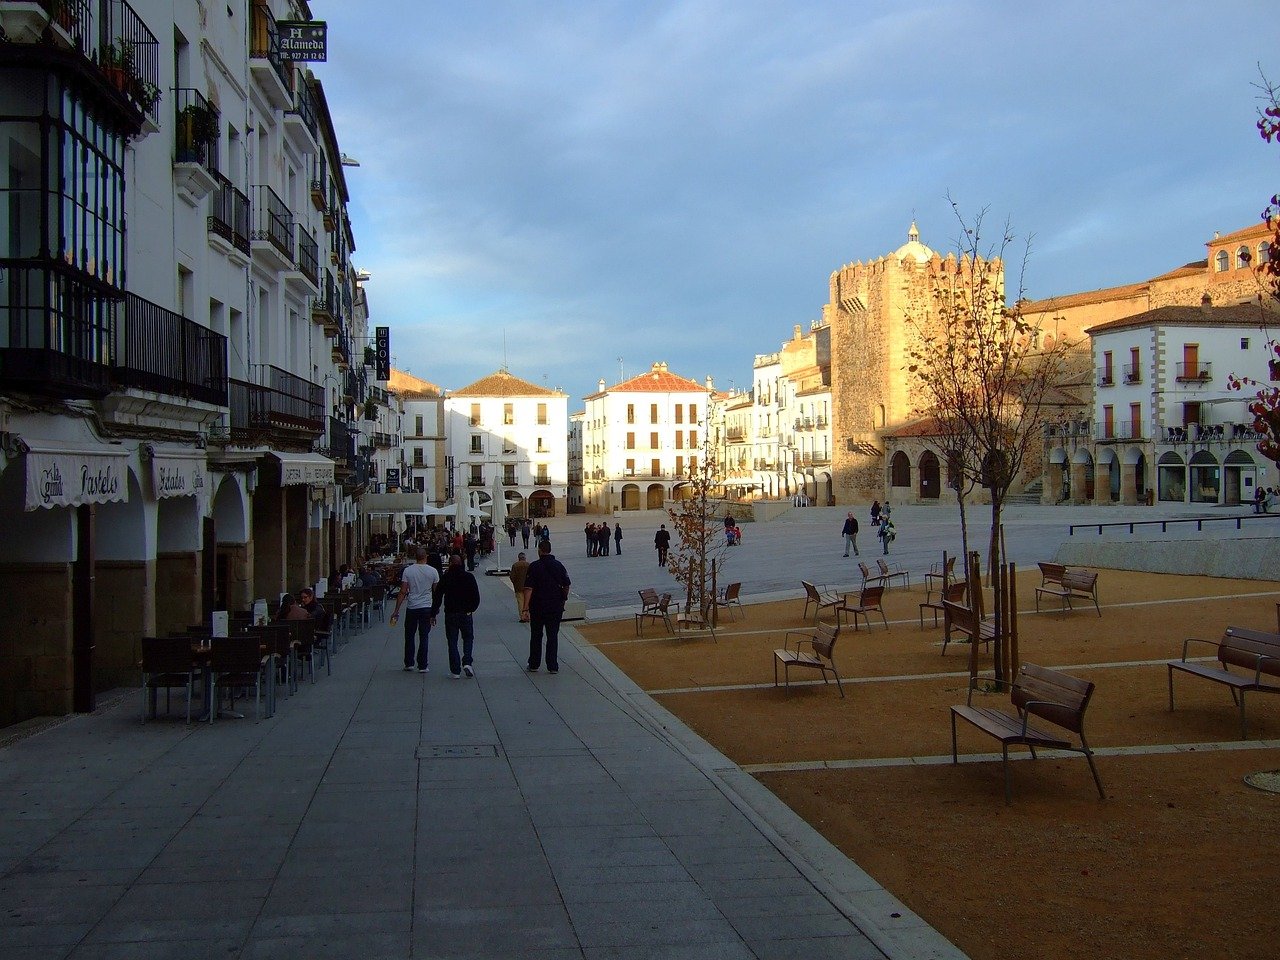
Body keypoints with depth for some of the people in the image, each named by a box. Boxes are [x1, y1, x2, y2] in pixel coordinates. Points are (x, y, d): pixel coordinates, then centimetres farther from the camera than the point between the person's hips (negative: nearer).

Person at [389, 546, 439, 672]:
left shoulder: (408, 571, -4)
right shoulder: (433, 571, -2)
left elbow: (403, 592, -5)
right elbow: (436, 592, 2)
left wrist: (396, 611, 0)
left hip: (411, 608, 0)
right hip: (427, 608, 0)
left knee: (409, 636, 14)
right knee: (424, 637, 4)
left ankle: (409, 663, 17)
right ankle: (422, 666, 4)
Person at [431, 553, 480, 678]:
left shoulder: (445, 578, -3)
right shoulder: (469, 577, 0)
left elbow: (437, 597, -2)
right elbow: (476, 597, 0)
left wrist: (433, 614, 5)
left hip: (450, 614, -1)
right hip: (466, 613, 1)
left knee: (452, 642, 6)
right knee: (468, 638, 16)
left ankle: (455, 671, 3)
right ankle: (467, 662, -4)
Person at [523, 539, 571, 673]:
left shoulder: (534, 566, -10)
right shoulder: (559, 565, 0)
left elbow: (529, 588, -15)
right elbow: (566, 586, 6)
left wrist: (526, 607, -17)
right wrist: (563, 600, 21)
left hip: (537, 607, -2)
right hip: (556, 607, 2)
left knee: (536, 636, 13)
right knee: (553, 636, 7)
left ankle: (534, 665, 19)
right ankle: (553, 666, 4)